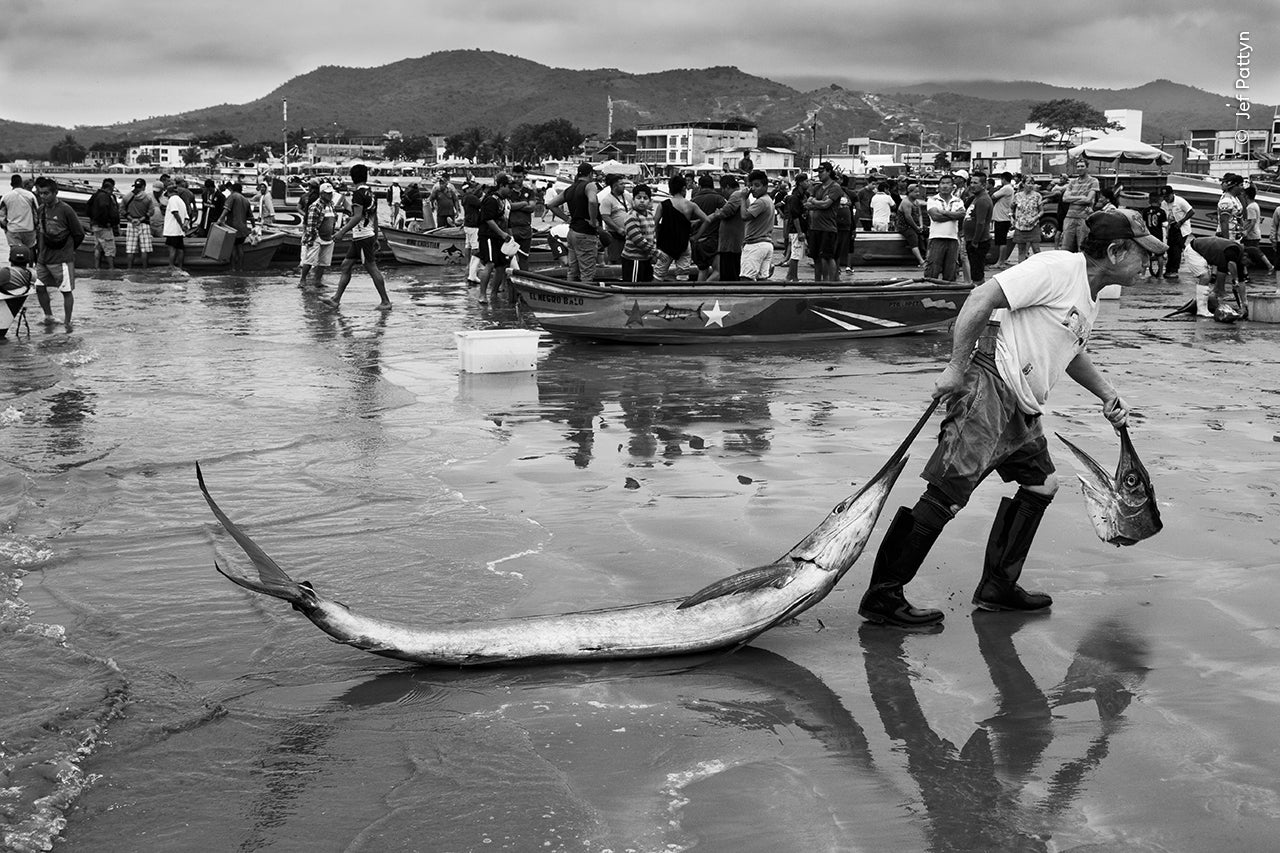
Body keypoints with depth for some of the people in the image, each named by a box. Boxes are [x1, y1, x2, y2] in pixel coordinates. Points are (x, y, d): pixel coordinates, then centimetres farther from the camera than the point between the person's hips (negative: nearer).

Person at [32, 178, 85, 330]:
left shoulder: (65, 210, -12)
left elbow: (79, 234, -6)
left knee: (67, 291, 1)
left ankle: (67, 322, 10)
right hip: (43, 259, 6)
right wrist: (39, 250, 11)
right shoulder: (40, 210, 7)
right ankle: (49, 317, 20)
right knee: (40, 287, 7)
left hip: (62, 259, -6)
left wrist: (68, 249, 3)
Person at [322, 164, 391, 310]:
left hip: (362, 237, -9)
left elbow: (358, 217, -24)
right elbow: (375, 217, 17)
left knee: (372, 268, -5)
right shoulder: (370, 193, 13)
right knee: (346, 265, 9)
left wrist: (342, 231, -25)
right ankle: (336, 299, 9)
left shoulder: (358, 193, -14)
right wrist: (375, 239, 23)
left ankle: (385, 301, -1)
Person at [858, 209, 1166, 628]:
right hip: (988, 390, -10)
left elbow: (1072, 353, 36)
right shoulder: (1056, 268, -13)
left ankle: (997, 587, 23)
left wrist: (1108, 395, 24)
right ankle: (882, 597, -9)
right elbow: (981, 298, -19)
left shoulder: (1089, 298, 19)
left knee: (1041, 483, 13)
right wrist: (956, 367, -20)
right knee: (948, 492, -13)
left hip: (1021, 409, 10)